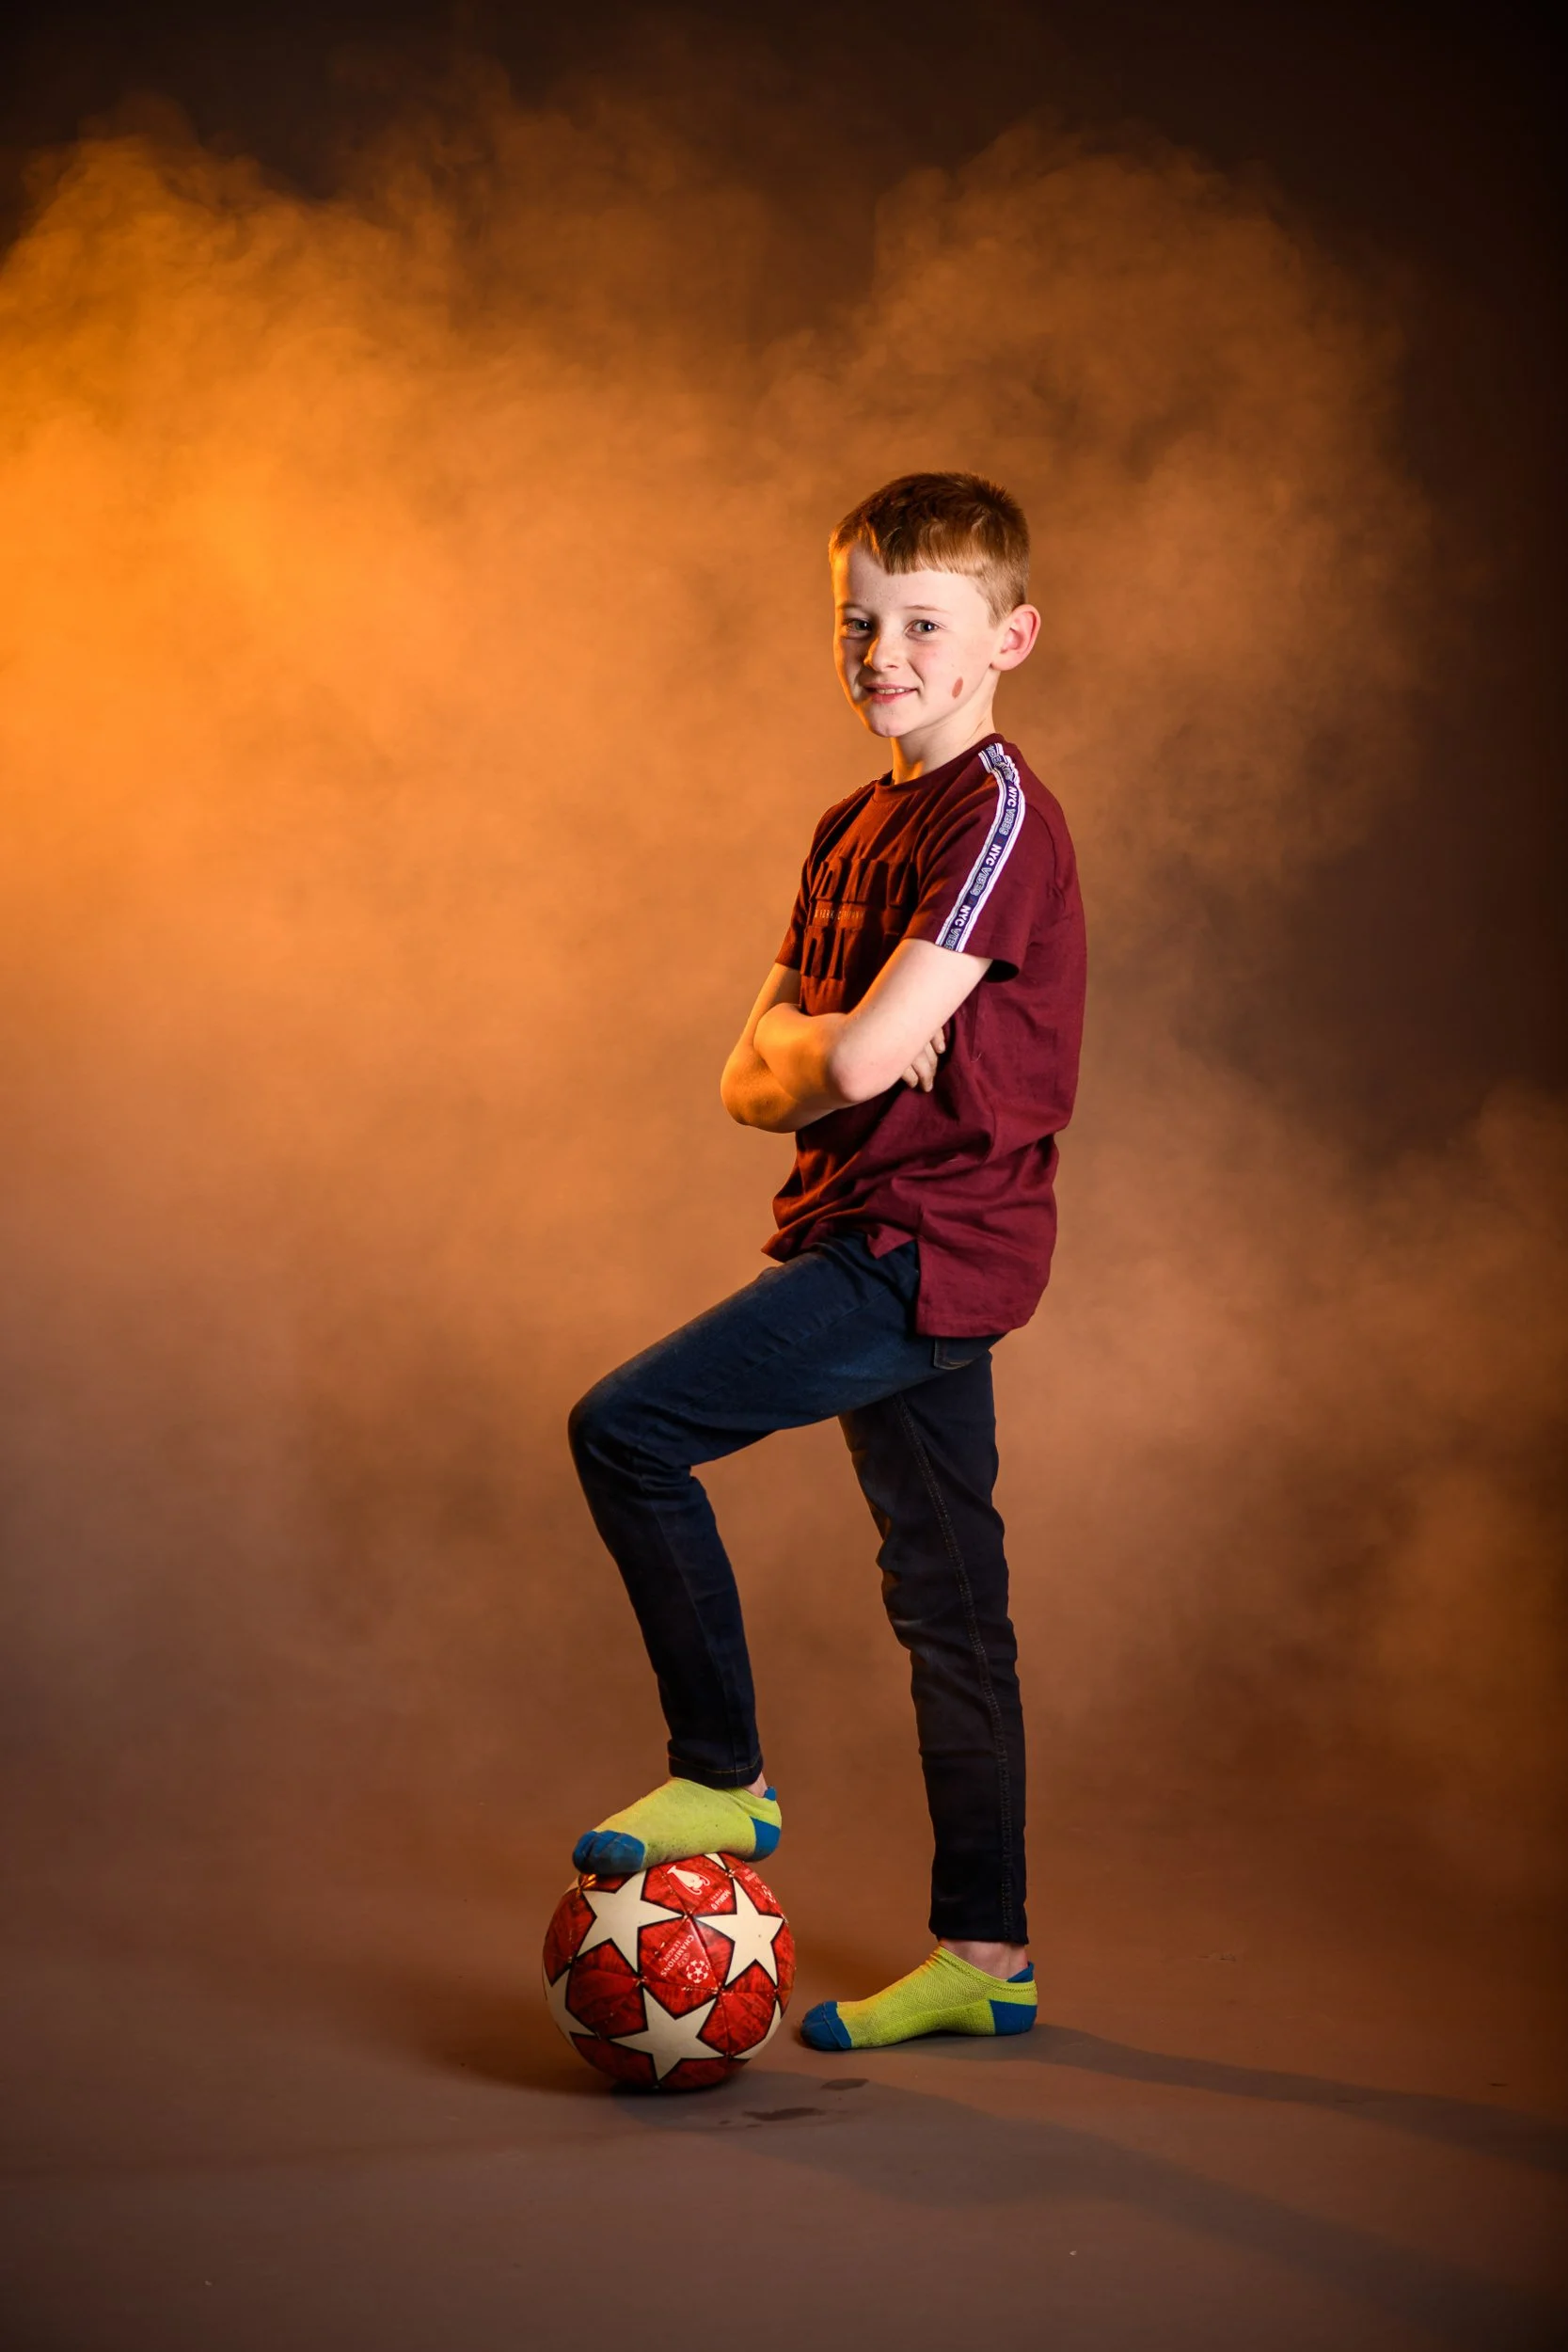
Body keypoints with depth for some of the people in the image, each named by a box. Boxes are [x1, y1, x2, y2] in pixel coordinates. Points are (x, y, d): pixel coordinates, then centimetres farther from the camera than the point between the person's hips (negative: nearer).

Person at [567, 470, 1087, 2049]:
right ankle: (983, 1957, 20)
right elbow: (750, 1080, 12)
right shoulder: (852, 832, 16)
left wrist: (807, 1049, 0)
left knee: (625, 1430, -13)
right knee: (945, 1607, 12)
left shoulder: (997, 816, -13)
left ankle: (721, 1781, 0)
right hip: (895, 1246, 9)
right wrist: (808, 1055, -10)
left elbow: (861, 1058, -22)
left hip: (922, 1246, -9)